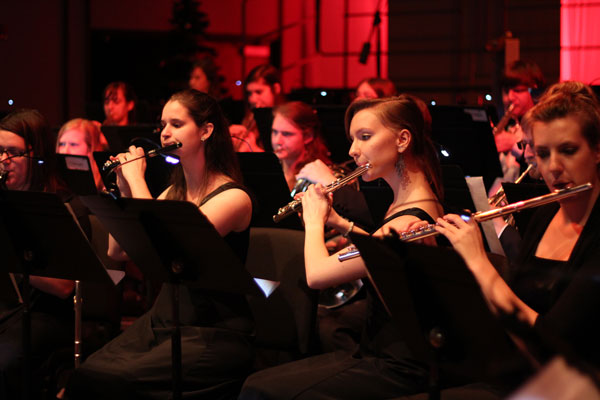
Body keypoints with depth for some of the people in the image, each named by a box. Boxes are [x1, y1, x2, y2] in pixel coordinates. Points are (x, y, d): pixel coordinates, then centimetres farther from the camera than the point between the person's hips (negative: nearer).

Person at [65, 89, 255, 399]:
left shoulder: (234, 197, -10)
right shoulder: (173, 193, 14)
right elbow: (117, 252, 11)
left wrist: (137, 180, -13)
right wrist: (125, 192, 1)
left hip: (214, 335, -6)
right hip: (162, 321, 7)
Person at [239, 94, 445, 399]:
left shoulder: (409, 221, -24)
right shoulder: (413, 203, 8)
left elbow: (317, 274, -21)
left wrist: (314, 221, -3)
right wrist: (342, 224, 18)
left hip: (397, 371, -10)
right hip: (379, 354, 10)